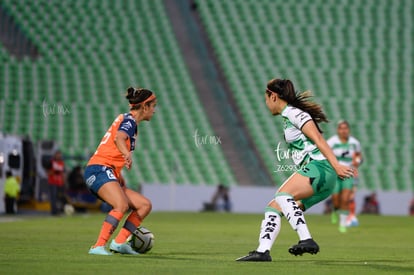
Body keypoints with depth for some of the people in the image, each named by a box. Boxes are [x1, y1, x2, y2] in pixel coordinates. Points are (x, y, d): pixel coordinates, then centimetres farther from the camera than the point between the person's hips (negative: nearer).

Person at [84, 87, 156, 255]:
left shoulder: (127, 120, 23)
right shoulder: (129, 120, -6)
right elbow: (119, 138, -28)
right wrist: (127, 154, -49)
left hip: (110, 174, 10)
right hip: (100, 169, -10)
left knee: (145, 205, 4)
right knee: (122, 205, -32)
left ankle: (119, 242, -5)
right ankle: (98, 246, -37)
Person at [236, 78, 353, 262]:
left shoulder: (294, 113, -6)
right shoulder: (287, 117, 23)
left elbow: (318, 139, -15)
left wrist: (336, 166, -23)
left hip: (319, 168, -10)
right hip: (313, 171, 10)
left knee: (282, 196, -29)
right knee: (273, 207, 7)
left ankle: (306, 240, -38)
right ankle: (262, 252, 2)